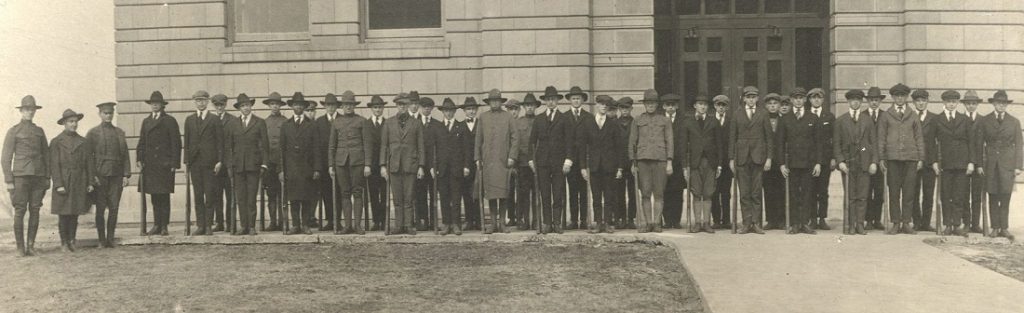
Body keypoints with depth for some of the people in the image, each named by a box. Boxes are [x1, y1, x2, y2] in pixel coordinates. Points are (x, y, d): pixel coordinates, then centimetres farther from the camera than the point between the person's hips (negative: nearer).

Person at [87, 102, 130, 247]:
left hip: (116, 175, 2)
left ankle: (110, 238, 10)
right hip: (100, 175, -2)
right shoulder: (93, 133, 4)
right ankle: (102, 240, 9)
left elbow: (125, 155, 11)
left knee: (114, 208, 2)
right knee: (100, 209, 2)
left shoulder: (119, 132, 12)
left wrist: (126, 175, 3)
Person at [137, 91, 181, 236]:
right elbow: (142, 142, 16)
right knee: (154, 197, 6)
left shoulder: (169, 121, 0)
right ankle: (157, 225, 11)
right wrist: (139, 159, 4)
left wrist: (174, 163, -10)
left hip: (164, 164, -5)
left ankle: (164, 226, 2)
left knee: (164, 196, -2)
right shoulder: (146, 121, 16)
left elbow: (176, 143, -3)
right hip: (150, 164, 5)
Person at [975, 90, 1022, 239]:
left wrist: (1018, 165, -2)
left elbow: (1018, 145, 6)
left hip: (1007, 162, 0)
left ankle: (1004, 228, -1)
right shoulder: (985, 121, 7)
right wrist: (979, 164, -1)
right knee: (993, 197, 2)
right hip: (990, 162, 0)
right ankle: (995, 228, 7)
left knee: (1005, 196, -6)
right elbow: (979, 143, 6)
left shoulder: (1014, 122, 8)